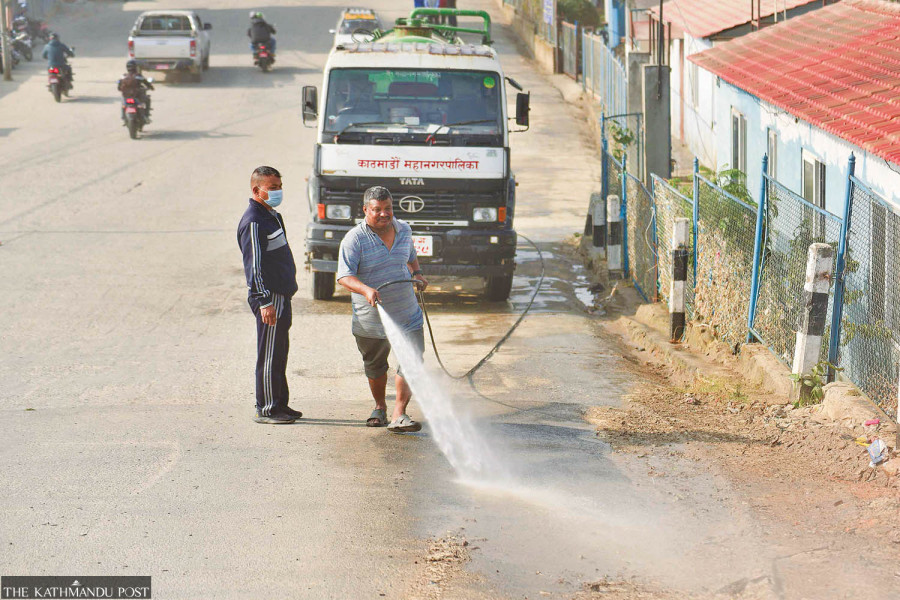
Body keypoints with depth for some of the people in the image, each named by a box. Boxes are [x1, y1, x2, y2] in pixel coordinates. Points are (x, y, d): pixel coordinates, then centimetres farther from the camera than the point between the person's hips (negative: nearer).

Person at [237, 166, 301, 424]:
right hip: (269, 298, -10)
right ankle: (266, 409, 1)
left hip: (281, 296, 10)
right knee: (269, 355, -5)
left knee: (279, 354, 16)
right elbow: (254, 266, -21)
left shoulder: (272, 216, 16)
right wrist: (265, 302, -25)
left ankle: (279, 405, 24)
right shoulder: (253, 222, -16)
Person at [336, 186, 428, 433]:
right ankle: (379, 407, 39)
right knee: (375, 367, 16)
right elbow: (344, 275, -23)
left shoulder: (404, 230, 5)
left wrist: (417, 273, 10)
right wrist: (366, 289, -40)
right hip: (371, 320, -3)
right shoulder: (354, 239, -13)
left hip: (407, 315, 3)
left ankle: (399, 414, -10)